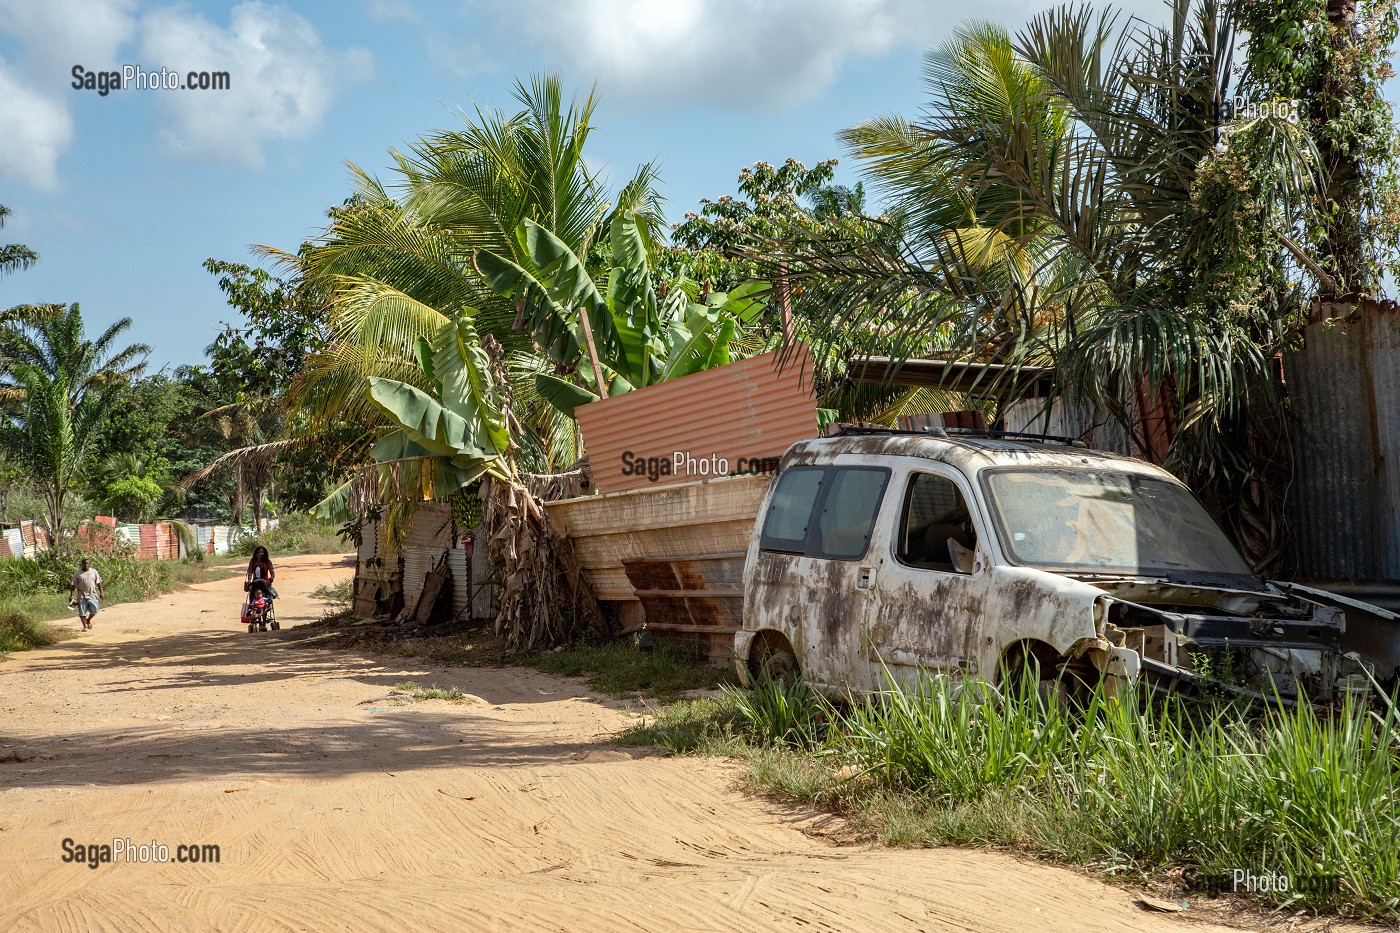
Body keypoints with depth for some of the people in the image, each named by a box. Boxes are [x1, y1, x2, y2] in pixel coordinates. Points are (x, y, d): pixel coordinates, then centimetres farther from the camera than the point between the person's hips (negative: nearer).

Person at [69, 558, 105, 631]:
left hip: (92, 594, 1)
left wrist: (101, 592, 0)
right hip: (81, 595, -1)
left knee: (94, 610, -7)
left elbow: (98, 583, 7)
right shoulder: (78, 573, 1)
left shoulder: (94, 572, 5)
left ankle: (88, 620, 22)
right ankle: (84, 626, 13)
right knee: (82, 612, 1)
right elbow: (73, 585, 2)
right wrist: (71, 595, -2)